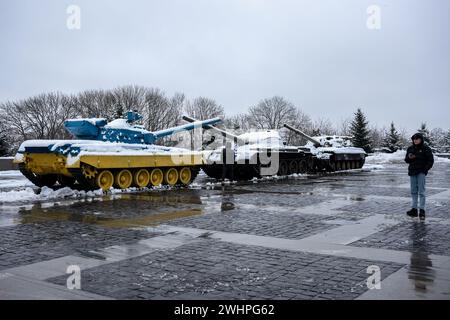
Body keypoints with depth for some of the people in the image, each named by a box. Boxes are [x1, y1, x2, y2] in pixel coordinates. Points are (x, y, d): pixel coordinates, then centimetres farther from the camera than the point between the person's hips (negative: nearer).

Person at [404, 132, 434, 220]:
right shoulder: (410, 149, 9)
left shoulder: (425, 148, -4)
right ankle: (414, 209, 15)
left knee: (421, 191, -7)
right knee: (413, 191, 9)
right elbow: (406, 160, 15)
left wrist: (425, 169, -9)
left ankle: (422, 210, -5)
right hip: (412, 172, 5)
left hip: (421, 172, -5)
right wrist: (409, 158, -7)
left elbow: (431, 160, -2)